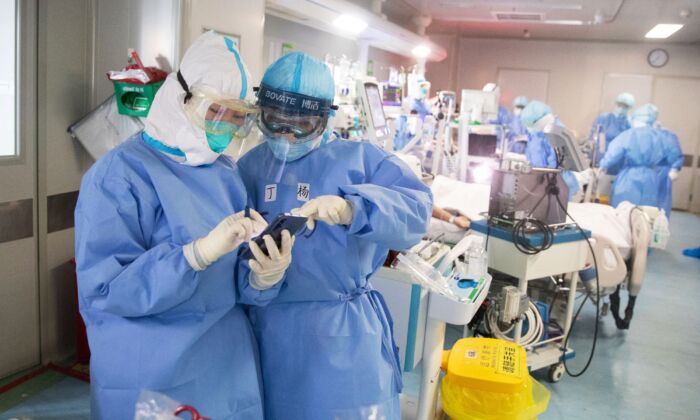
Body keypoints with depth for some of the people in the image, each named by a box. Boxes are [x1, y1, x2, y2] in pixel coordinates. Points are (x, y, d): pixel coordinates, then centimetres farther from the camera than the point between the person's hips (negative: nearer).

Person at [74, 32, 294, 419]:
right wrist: (200, 252, -32)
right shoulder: (120, 174, -14)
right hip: (152, 379, -6)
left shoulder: (226, 173, 5)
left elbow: (229, 279, 5)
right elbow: (102, 290, -22)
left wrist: (263, 275, -18)